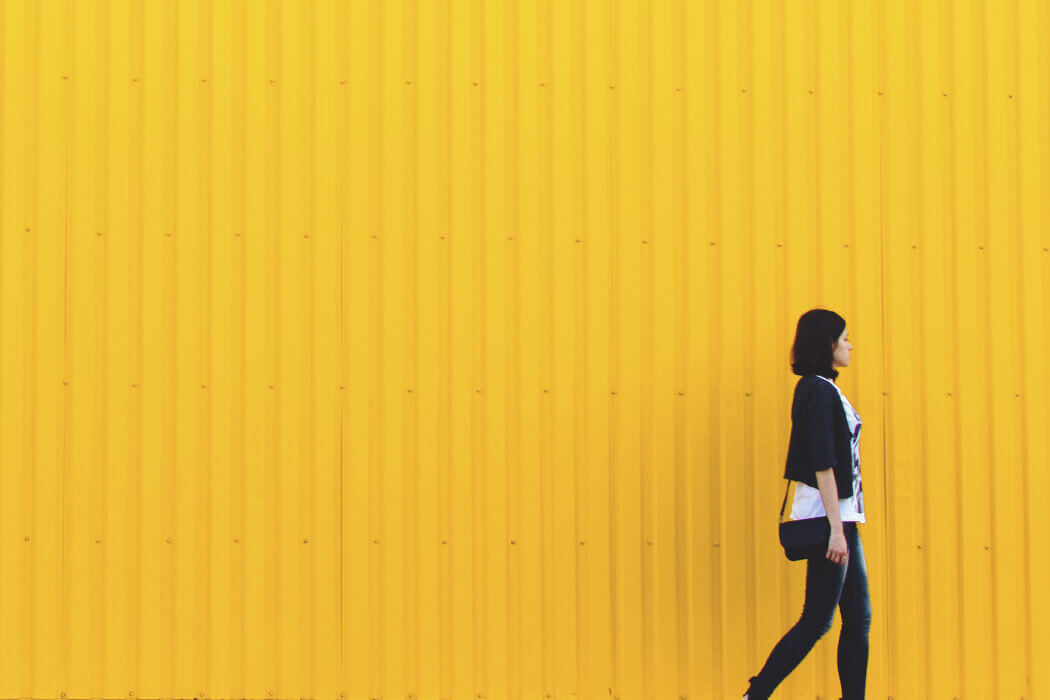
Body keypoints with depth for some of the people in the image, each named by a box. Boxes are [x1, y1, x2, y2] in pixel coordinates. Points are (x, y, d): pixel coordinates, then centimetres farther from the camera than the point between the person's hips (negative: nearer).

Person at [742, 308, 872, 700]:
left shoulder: (825, 389, 16)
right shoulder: (818, 390, -13)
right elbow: (822, 463, -19)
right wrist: (836, 528, -23)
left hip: (841, 513, 10)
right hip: (827, 513, -10)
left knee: (859, 617, 8)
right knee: (817, 620, -6)